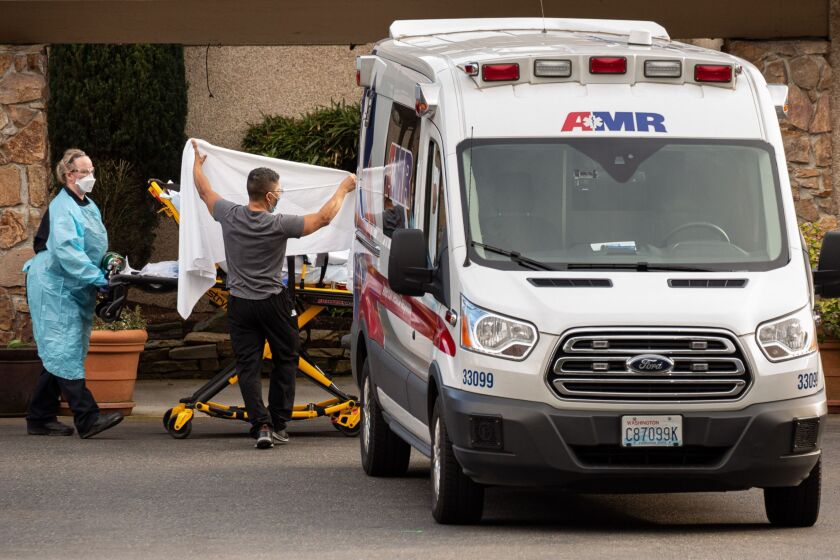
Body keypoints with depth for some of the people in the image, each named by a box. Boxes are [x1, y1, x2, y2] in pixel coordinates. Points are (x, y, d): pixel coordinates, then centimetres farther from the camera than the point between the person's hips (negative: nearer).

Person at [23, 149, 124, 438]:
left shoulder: (89, 207, 16)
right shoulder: (62, 208, -14)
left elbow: (95, 248, 25)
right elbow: (65, 250, -25)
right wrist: (97, 277, -27)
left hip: (75, 291, 10)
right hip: (55, 288, -10)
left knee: (58, 355, 11)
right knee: (65, 352, -12)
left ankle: (40, 418, 17)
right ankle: (87, 419, -20)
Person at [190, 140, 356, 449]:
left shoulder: (230, 216, -7)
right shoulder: (278, 225, -17)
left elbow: (205, 191, 12)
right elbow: (323, 217, -11)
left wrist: (197, 162, 31)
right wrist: (343, 189, 4)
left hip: (240, 304, 3)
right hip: (273, 302, -3)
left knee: (248, 367, 2)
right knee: (285, 360, 14)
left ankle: (261, 425, -11)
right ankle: (279, 425, 14)